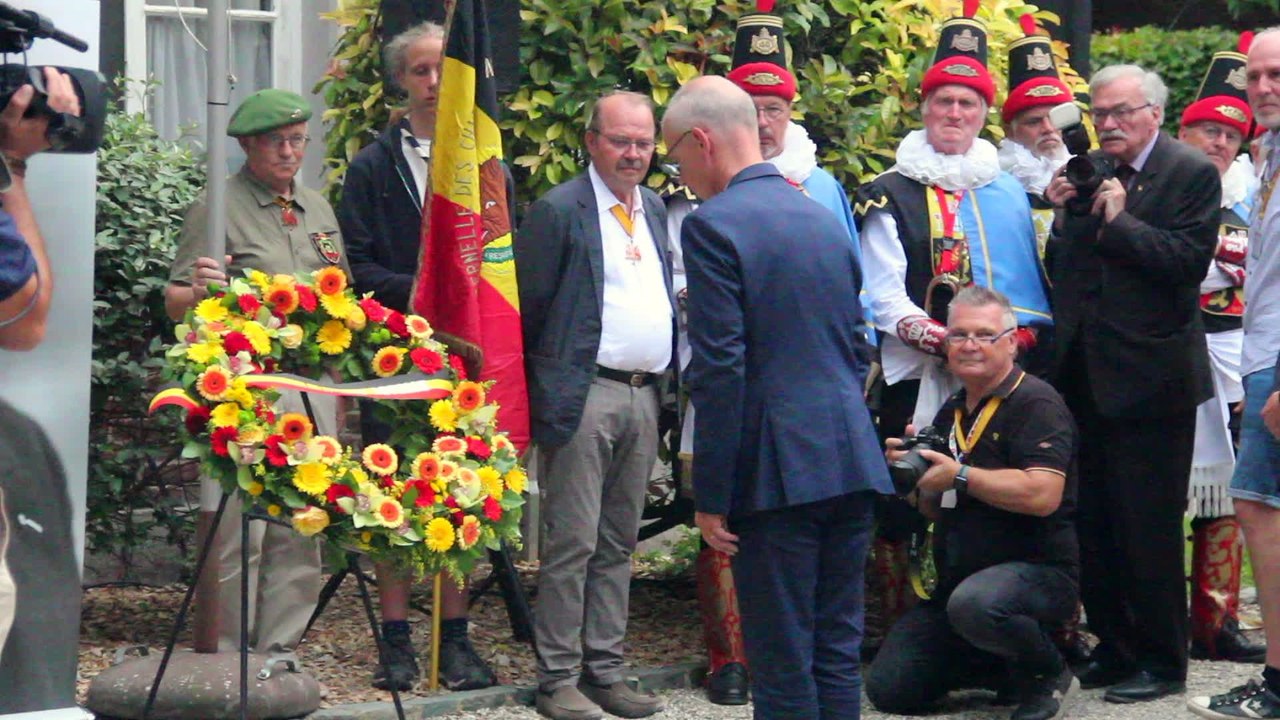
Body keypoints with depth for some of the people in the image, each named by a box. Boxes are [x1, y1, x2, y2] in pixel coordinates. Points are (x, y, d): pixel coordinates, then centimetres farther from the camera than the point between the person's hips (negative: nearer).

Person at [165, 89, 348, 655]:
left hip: (313, 385, 6)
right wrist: (199, 289, -28)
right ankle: (228, 657, -1)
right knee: (239, 532, -8)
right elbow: (174, 303, -5)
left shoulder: (318, 210, 18)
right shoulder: (219, 207, -1)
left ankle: (280, 650, 14)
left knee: (302, 534, 6)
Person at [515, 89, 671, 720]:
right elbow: (527, 309, -5)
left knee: (618, 545, 11)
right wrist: (544, 391, -7)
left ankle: (605, 669, 16)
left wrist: (665, 385, 13)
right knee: (572, 544, -4)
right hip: (585, 396, -7)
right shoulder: (557, 211, -5)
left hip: (644, 399, 7)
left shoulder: (655, 209, 16)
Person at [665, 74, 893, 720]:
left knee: (782, 665, -2)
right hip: (851, 460, 7)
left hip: (779, 470, -7)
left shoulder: (712, 226, -9)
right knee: (837, 653, 11)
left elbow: (720, 370, -14)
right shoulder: (825, 219, 15)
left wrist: (711, 496, -11)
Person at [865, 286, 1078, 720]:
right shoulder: (952, 412, 15)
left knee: (973, 603, -41)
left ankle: (1049, 673, -10)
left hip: (1038, 567, -8)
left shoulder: (1036, 404, -12)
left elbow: (1043, 496, -26)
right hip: (959, 577, 8)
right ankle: (1003, 664, 19)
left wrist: (960, 476, -19)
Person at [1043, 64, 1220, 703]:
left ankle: (1160, 661, 9)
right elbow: (1061, 269, 10)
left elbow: (1191, 260, -17)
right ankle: (1115, 647, 24)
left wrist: (1118, 220, -19)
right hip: (1085, 378, 6)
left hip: (1149, 376, -6)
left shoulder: (1192, 174, -6)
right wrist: (1066, 216, -7)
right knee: (1092, 523, 13)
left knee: (1149, 526, -1)